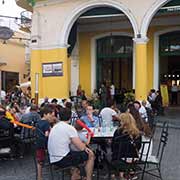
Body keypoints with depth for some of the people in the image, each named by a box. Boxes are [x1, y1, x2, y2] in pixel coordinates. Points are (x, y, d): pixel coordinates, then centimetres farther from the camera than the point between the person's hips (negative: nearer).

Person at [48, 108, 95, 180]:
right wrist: (85, 147, 9)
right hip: (62, 160, -8)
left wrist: (84, 147, 16)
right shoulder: (70, 128, -14)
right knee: (90, 155, 6)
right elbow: (81, 147, -15)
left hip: (53, 160, 8)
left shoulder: (54, 127, 10)